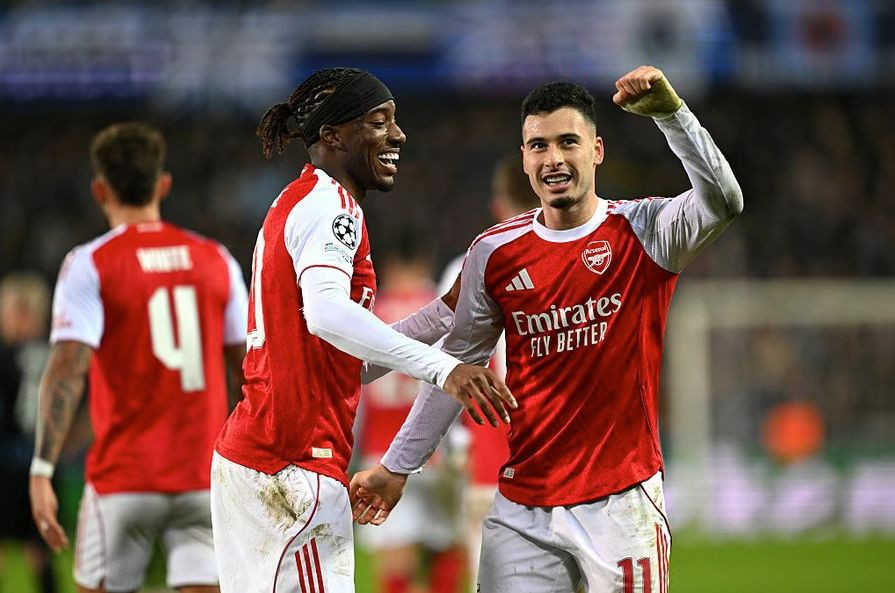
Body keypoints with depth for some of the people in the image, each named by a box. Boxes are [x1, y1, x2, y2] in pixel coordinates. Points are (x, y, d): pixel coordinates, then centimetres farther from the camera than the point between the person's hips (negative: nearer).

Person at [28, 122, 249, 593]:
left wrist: (42, 470, -19)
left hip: (124, 478, -3)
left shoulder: (89, 265, -5)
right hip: (204, 478, 3)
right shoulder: (217, 260, 7)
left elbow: (67, 371, -16)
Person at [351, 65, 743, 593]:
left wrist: (671, 112, -33)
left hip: (621, 500, -3)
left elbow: (723, 202, -22)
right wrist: (396, 467, 15)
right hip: (523, 508, 3)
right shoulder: (495, 252, 6)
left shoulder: (644, 232, -2)